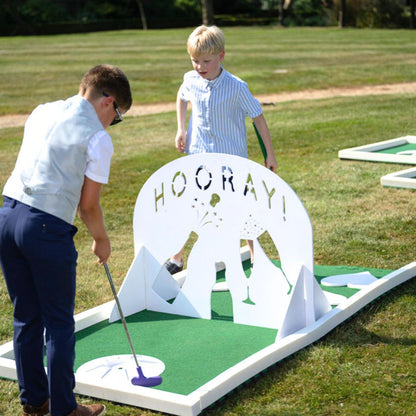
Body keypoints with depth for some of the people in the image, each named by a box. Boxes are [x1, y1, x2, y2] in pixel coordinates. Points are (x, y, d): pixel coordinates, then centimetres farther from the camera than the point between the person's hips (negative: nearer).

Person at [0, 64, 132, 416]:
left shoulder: (42, 112, 13)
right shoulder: (97, 138, -6)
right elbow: (88, 204, -4)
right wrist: (101, 241, 13)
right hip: (48, 228, -7)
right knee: (59, 323, 7)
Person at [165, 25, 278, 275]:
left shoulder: (237, 88, -16)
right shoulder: (191, 80, -4)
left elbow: (258, 118, -8)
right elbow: (182, 99, 20)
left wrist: (270, 155, -5)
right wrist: (181, 130, 9)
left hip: (232, 156, -3)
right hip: (197, 154, 3)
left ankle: (255, 257, 21)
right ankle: (177, 259, 17)